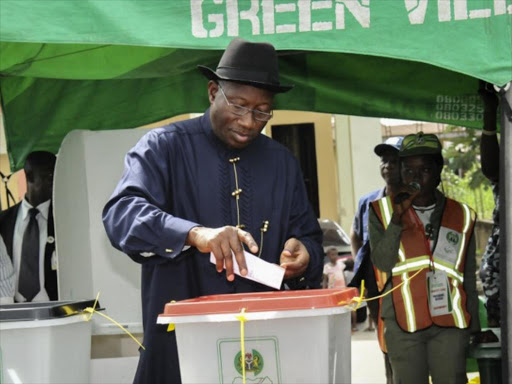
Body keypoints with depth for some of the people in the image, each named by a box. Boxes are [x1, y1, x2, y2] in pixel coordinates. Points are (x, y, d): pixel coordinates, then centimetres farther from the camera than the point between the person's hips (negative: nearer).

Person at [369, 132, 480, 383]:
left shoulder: (461, 216, 8)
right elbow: (382, 263, -7)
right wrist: (397, 218, -17)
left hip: (451, 324, 1)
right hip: (403, 324, -1)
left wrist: (474, 327, 13)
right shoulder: (382, 211, 5)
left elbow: (469, 278, 13)